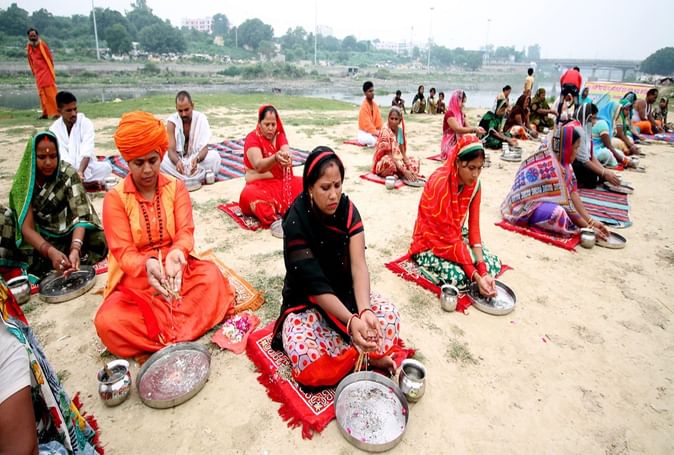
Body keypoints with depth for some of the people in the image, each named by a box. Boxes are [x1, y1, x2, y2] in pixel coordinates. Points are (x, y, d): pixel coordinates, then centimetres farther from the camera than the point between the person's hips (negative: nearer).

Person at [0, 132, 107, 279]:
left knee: (100, 242, -27)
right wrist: (51, 252, -38)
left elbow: (80, 215, -23)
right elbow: (27, 228, -18)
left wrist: (75, 249, -41)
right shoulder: (24, 180, -12)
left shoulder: (68, 174, -14)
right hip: (38, 238, 2)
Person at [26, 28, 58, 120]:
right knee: (42, 94, 5)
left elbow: (50, 57, 0)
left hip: (46, 72, -5)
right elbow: (30, 60, 16)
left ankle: (56, 112, -9)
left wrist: (51, 70, 0)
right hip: (38, 73, 5)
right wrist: (34, 72, 14)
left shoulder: (42, 44, -4)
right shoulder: (28, 47, 10)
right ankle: (45, 113, 8)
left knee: (50, 92, -10)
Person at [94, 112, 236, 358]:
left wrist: (176, 254, -35)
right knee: (108, 322, -28)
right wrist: (148, 264, -37)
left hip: (176, 269, 1)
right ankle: (179, 337, -19)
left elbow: (185, 232, -10)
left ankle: (166, 334, -25)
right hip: (133, 277, -1)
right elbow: (123, 252, -12)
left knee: (212, 275, -29)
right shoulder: (115, 198, -7)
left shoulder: (176, 187, -1)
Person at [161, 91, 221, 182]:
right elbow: (171, 150, -20)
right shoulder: (172, 121, -13)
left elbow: (204, 148, -19)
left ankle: (181, 179, -29)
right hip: (178, 159, 0)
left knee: (215, 156, -29)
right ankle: (200, 178, -35)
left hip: (197, 158, 0)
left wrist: (197, 159, -44)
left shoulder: (201, 119, -13)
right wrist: (177, 162, -46)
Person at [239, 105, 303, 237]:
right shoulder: (252, 138, -9)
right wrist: (275, 158, -48)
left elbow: (286, 151, -19)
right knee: (249, 194, -37)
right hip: (259, 184, -4)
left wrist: (287, 156, -45)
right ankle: (275, 221, -45)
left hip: (281, 182, 5)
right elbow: (259, 166, -27)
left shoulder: (279, 135, 4)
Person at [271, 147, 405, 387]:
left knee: (389, 315, -23)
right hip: (306, 304, -3)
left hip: (345, 295, 3)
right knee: (308, 363, -28)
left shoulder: (347, 209, -11)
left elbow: (359, 266, -20)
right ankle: (367, 354, -7)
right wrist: (351, 321, -38)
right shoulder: (296, 222, -23)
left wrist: (364, 311, -37)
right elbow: (315, 285, -26)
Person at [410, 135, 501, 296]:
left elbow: (474, 226, -11)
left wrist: (483, 271, -22)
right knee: (459, 278, -27)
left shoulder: (474, 183, -9)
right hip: (431, 242, -6)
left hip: (457, 235, 7)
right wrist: (476, 275, -31)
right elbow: (448, 235, -29)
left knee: (494, 265, -8)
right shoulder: (439, 183, -30)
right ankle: (429, 265, 1)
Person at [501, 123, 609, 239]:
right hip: (525, 205, -10)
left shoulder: (562, 161, 1)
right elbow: (564, 203, -23)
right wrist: (588, 227, -16)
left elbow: (572, 193, -3)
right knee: (558, 213, -34)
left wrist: (591, 221, -8)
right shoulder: (551, 167, -26)